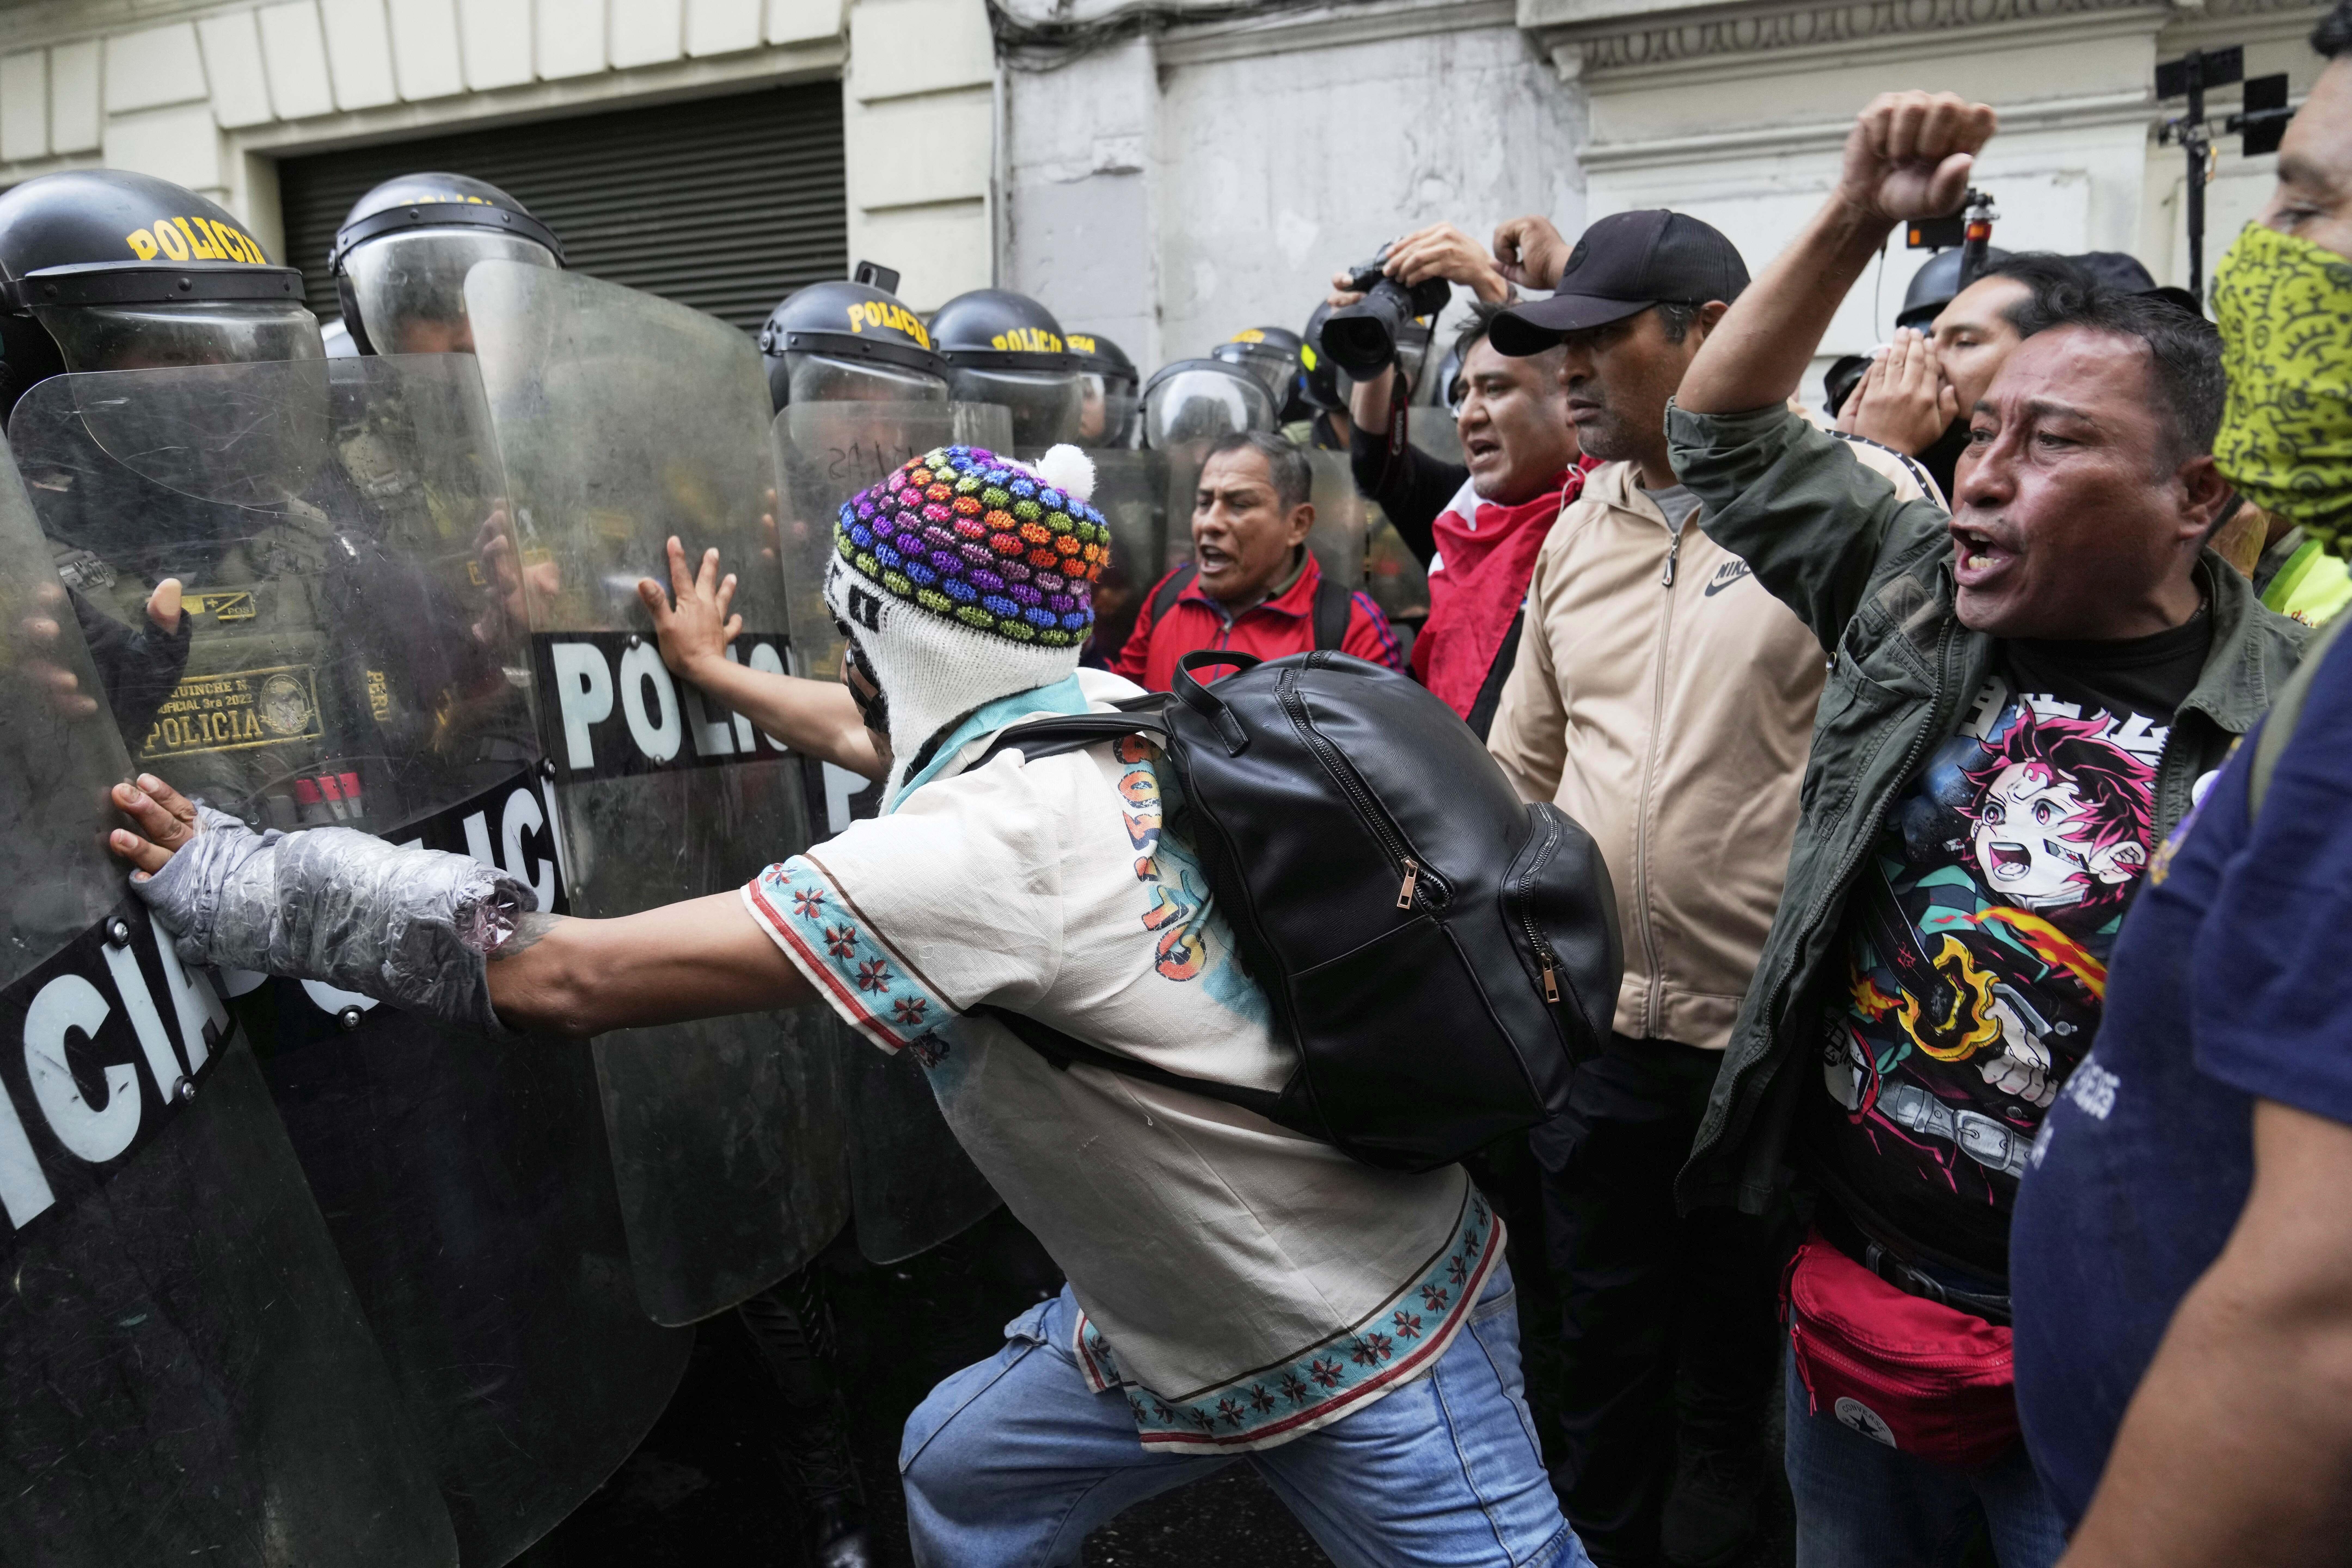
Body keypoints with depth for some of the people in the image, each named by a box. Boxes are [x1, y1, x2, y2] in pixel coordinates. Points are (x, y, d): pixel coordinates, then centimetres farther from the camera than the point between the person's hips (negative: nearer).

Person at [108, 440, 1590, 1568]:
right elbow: (906, 757, 16)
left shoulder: (983, 842, -31)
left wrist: (247, 882, -19)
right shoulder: (1129, 727, -5)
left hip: (1362, 1344, -8)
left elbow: (563, 978, -29)